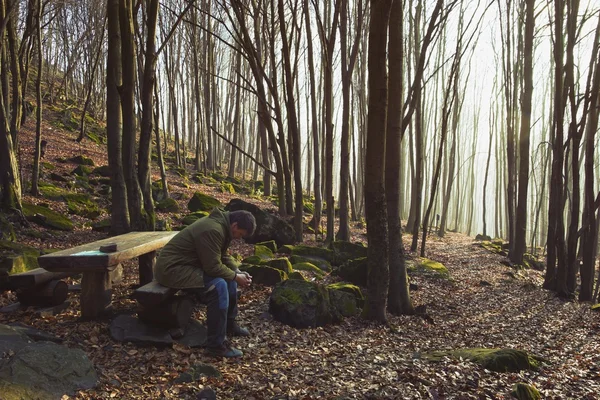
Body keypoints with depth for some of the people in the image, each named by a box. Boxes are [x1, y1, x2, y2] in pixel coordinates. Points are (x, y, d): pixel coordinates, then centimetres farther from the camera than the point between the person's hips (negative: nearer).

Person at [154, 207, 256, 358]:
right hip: (172, 268, -11)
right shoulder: (213, 230, -26)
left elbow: (222, 256, 15)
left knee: (229, 277, 11)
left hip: (188, 264, 11)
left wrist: (237, 271, 1)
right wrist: (235, 276, -13)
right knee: (218, 285, -27)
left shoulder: (221, 224, 6)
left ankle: (229, 324, 24)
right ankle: (215, 345, -20)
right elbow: (213, 267, -27)